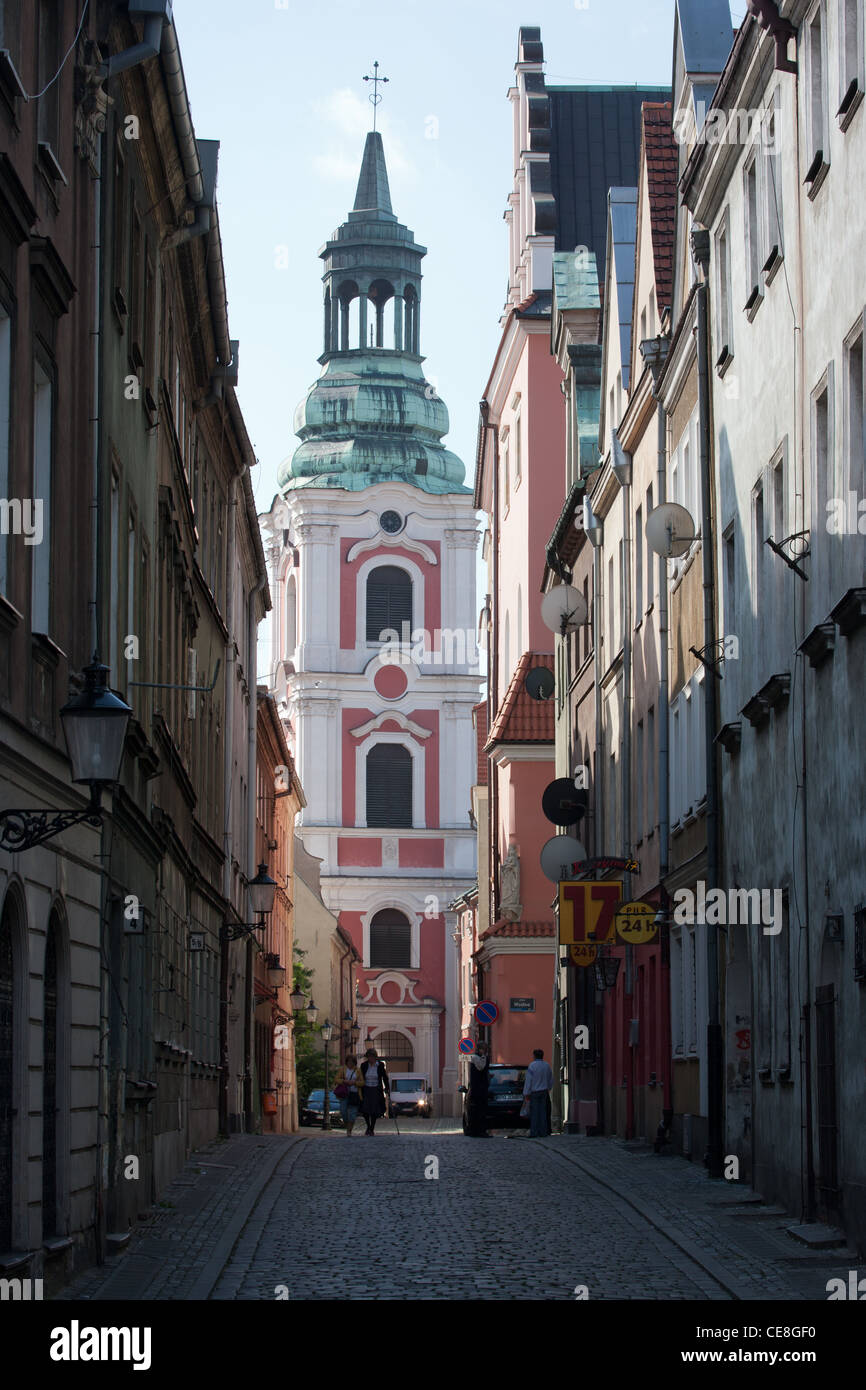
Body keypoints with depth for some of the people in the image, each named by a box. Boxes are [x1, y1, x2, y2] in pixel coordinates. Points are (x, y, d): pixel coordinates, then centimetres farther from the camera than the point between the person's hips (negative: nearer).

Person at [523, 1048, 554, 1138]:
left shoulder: (532, 1065, -11)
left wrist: (526, 1093, -7)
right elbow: (551, 1079, 16)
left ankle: (534, 1133, -6)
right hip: (544, 1091, 5)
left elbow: (528, 1080, -11)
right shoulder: (547, 1065, 6)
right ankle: (543, 1132, 7)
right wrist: (548, 1088, 31)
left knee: (534, 1113, -3)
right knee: (543, 1112, 8)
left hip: (534, 1091, -5)